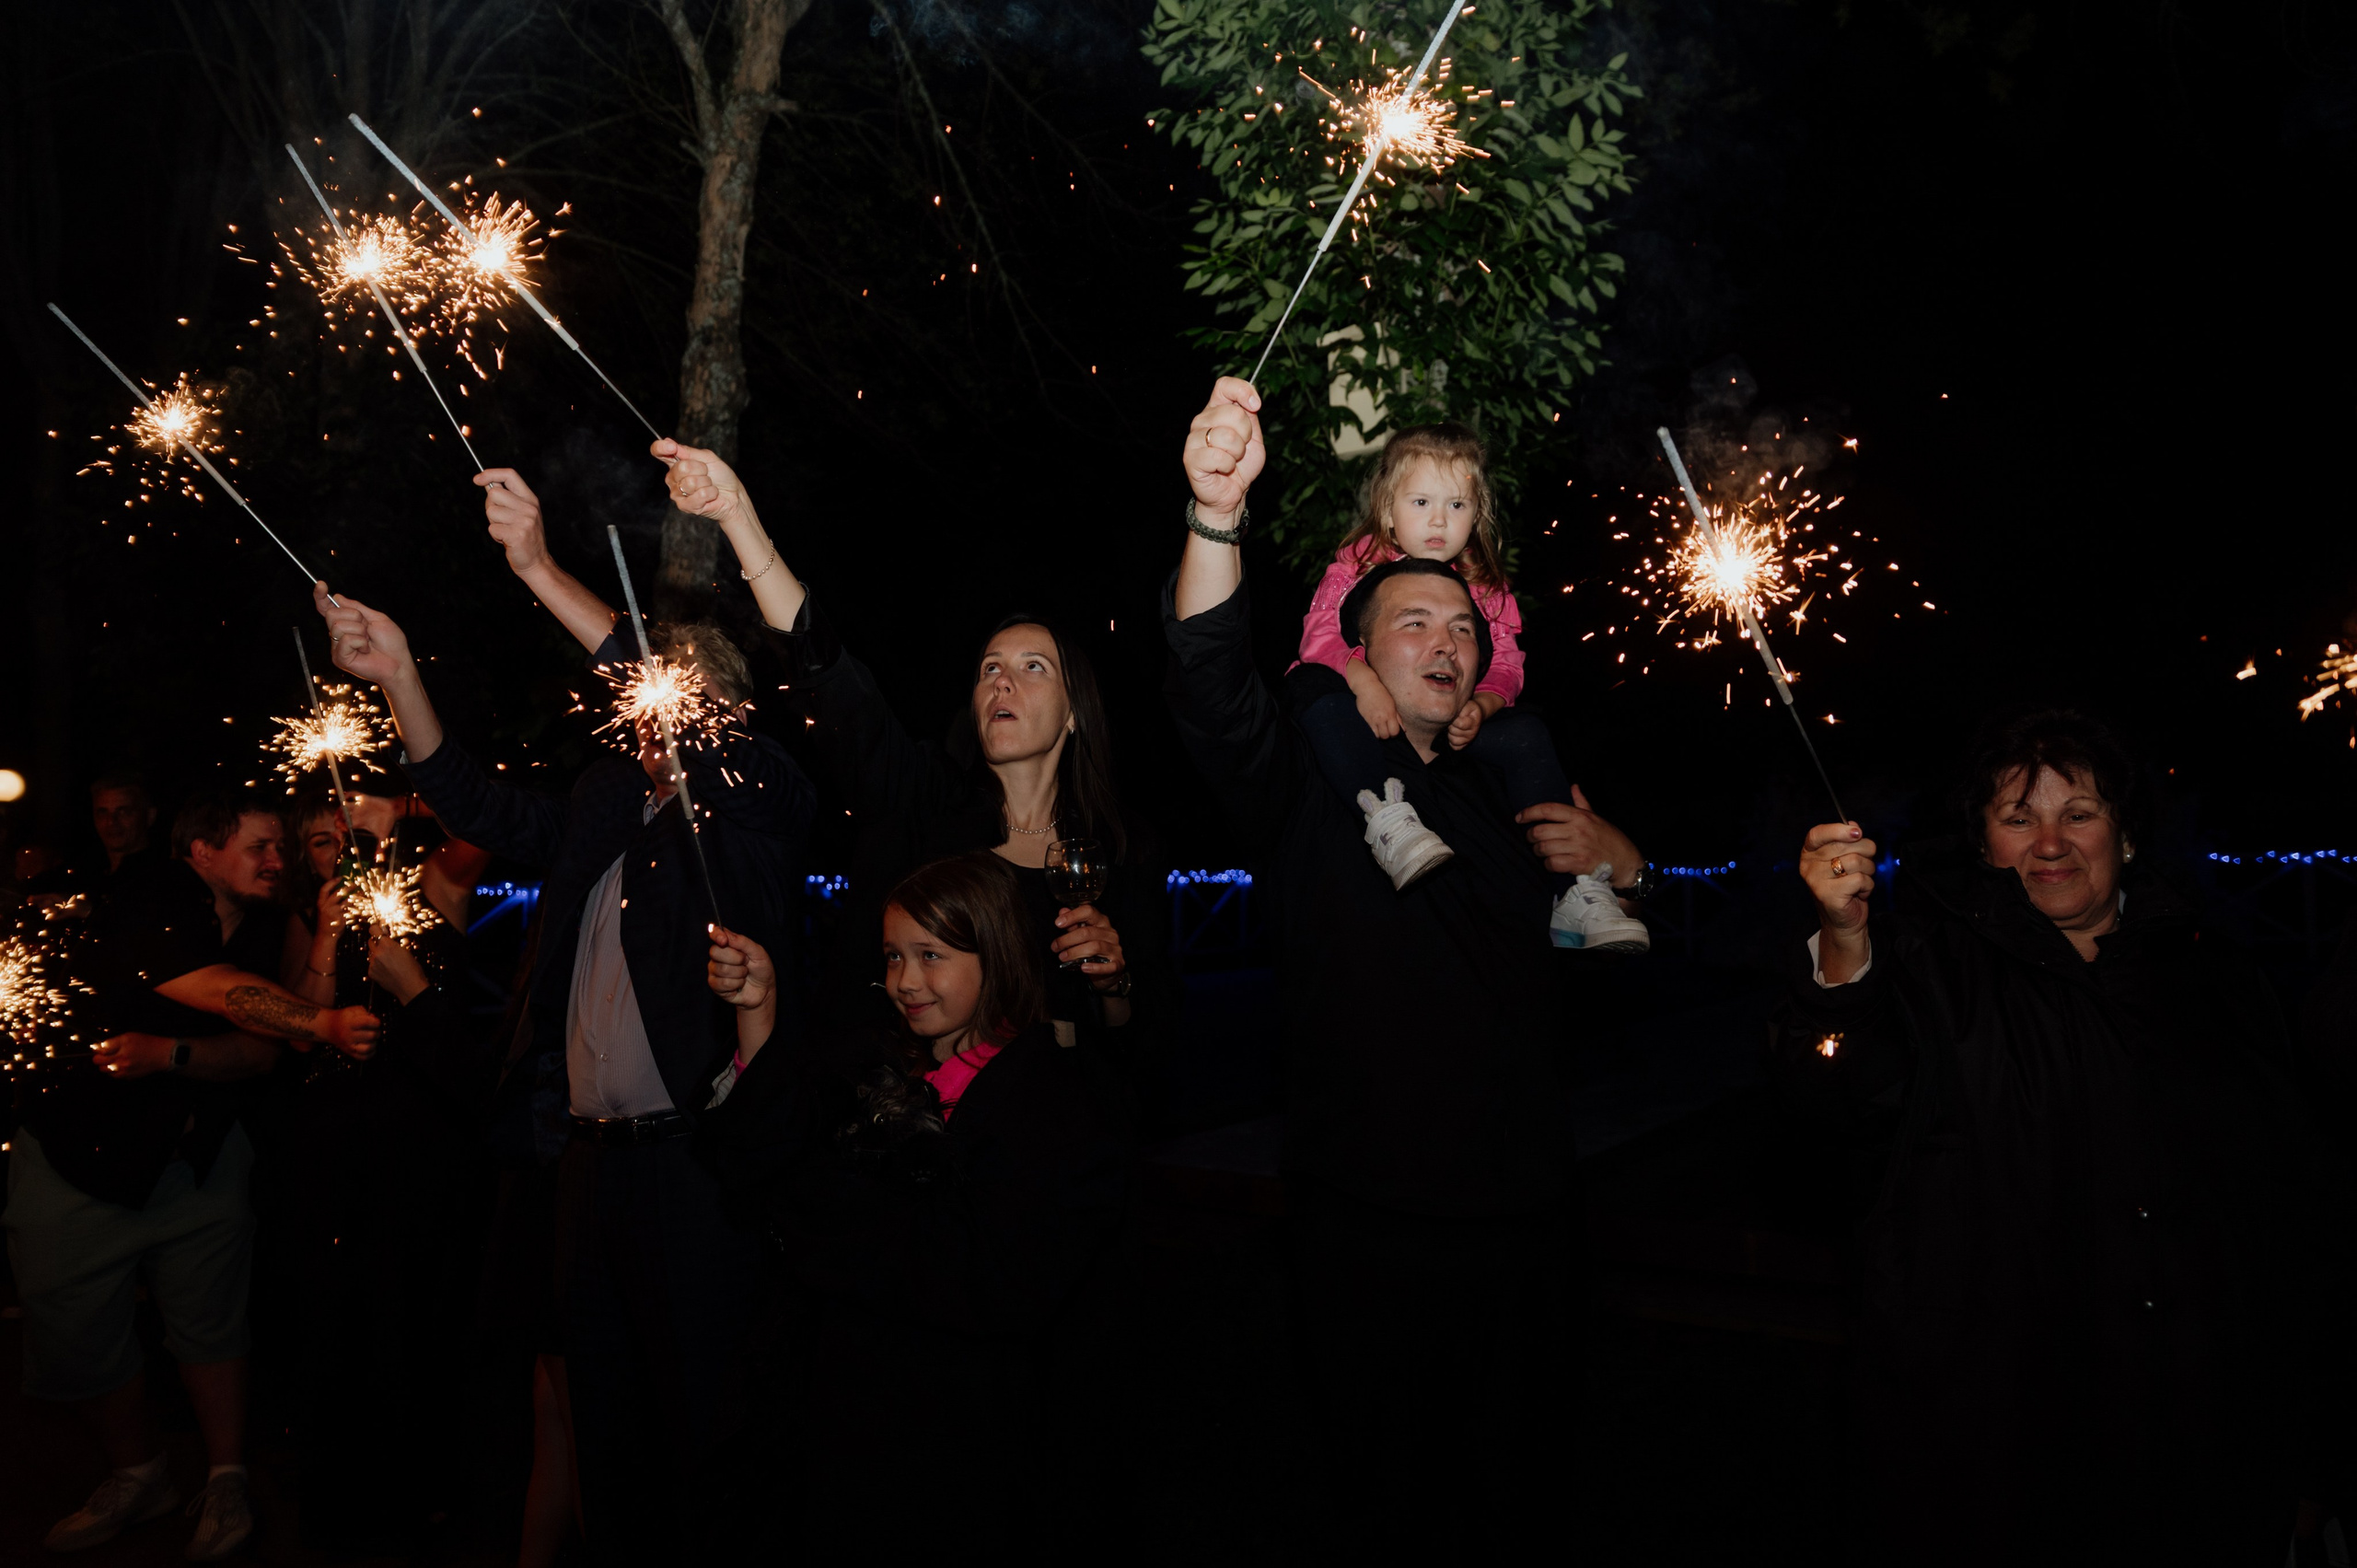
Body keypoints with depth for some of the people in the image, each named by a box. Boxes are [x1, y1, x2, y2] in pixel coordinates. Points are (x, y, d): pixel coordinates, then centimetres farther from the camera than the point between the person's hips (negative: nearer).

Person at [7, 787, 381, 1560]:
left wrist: (170, 1053, -23)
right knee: (76, 1334, 7)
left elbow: (258, 1051, -7)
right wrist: (324, 1024, -39)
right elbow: (226, 993, -32)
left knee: (211, 1322, 3)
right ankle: (140, 1476, 28)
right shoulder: (139, 912, -18)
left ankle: (227, 1483, 17)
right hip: (80, 1157, -3)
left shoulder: (261, 932, 0)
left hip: (197, 1158, 4)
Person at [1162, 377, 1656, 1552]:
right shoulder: (1311, 789, -2)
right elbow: (1213, 694, -23)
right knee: (1388, 1505, 7)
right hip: (1371, 1226, -5)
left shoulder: (1504, 804, 14)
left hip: (1520, 1222, 5)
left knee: (1515, 1504, 16)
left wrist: (1621, 867, 1)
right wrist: (1217, 516, -39)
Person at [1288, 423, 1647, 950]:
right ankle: (1384, 816, -47)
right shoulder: (1360, 563, -2)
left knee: (1527, 736, -19)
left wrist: (1480, 707, -24)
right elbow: (1321, 634, -16)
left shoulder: (1485, 586, 8)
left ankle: (1575, 890, -18)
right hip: (1370, 717, -3)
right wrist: (1364, 683, -35)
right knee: (1311, 685, -34)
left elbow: (1504, 665, -1)